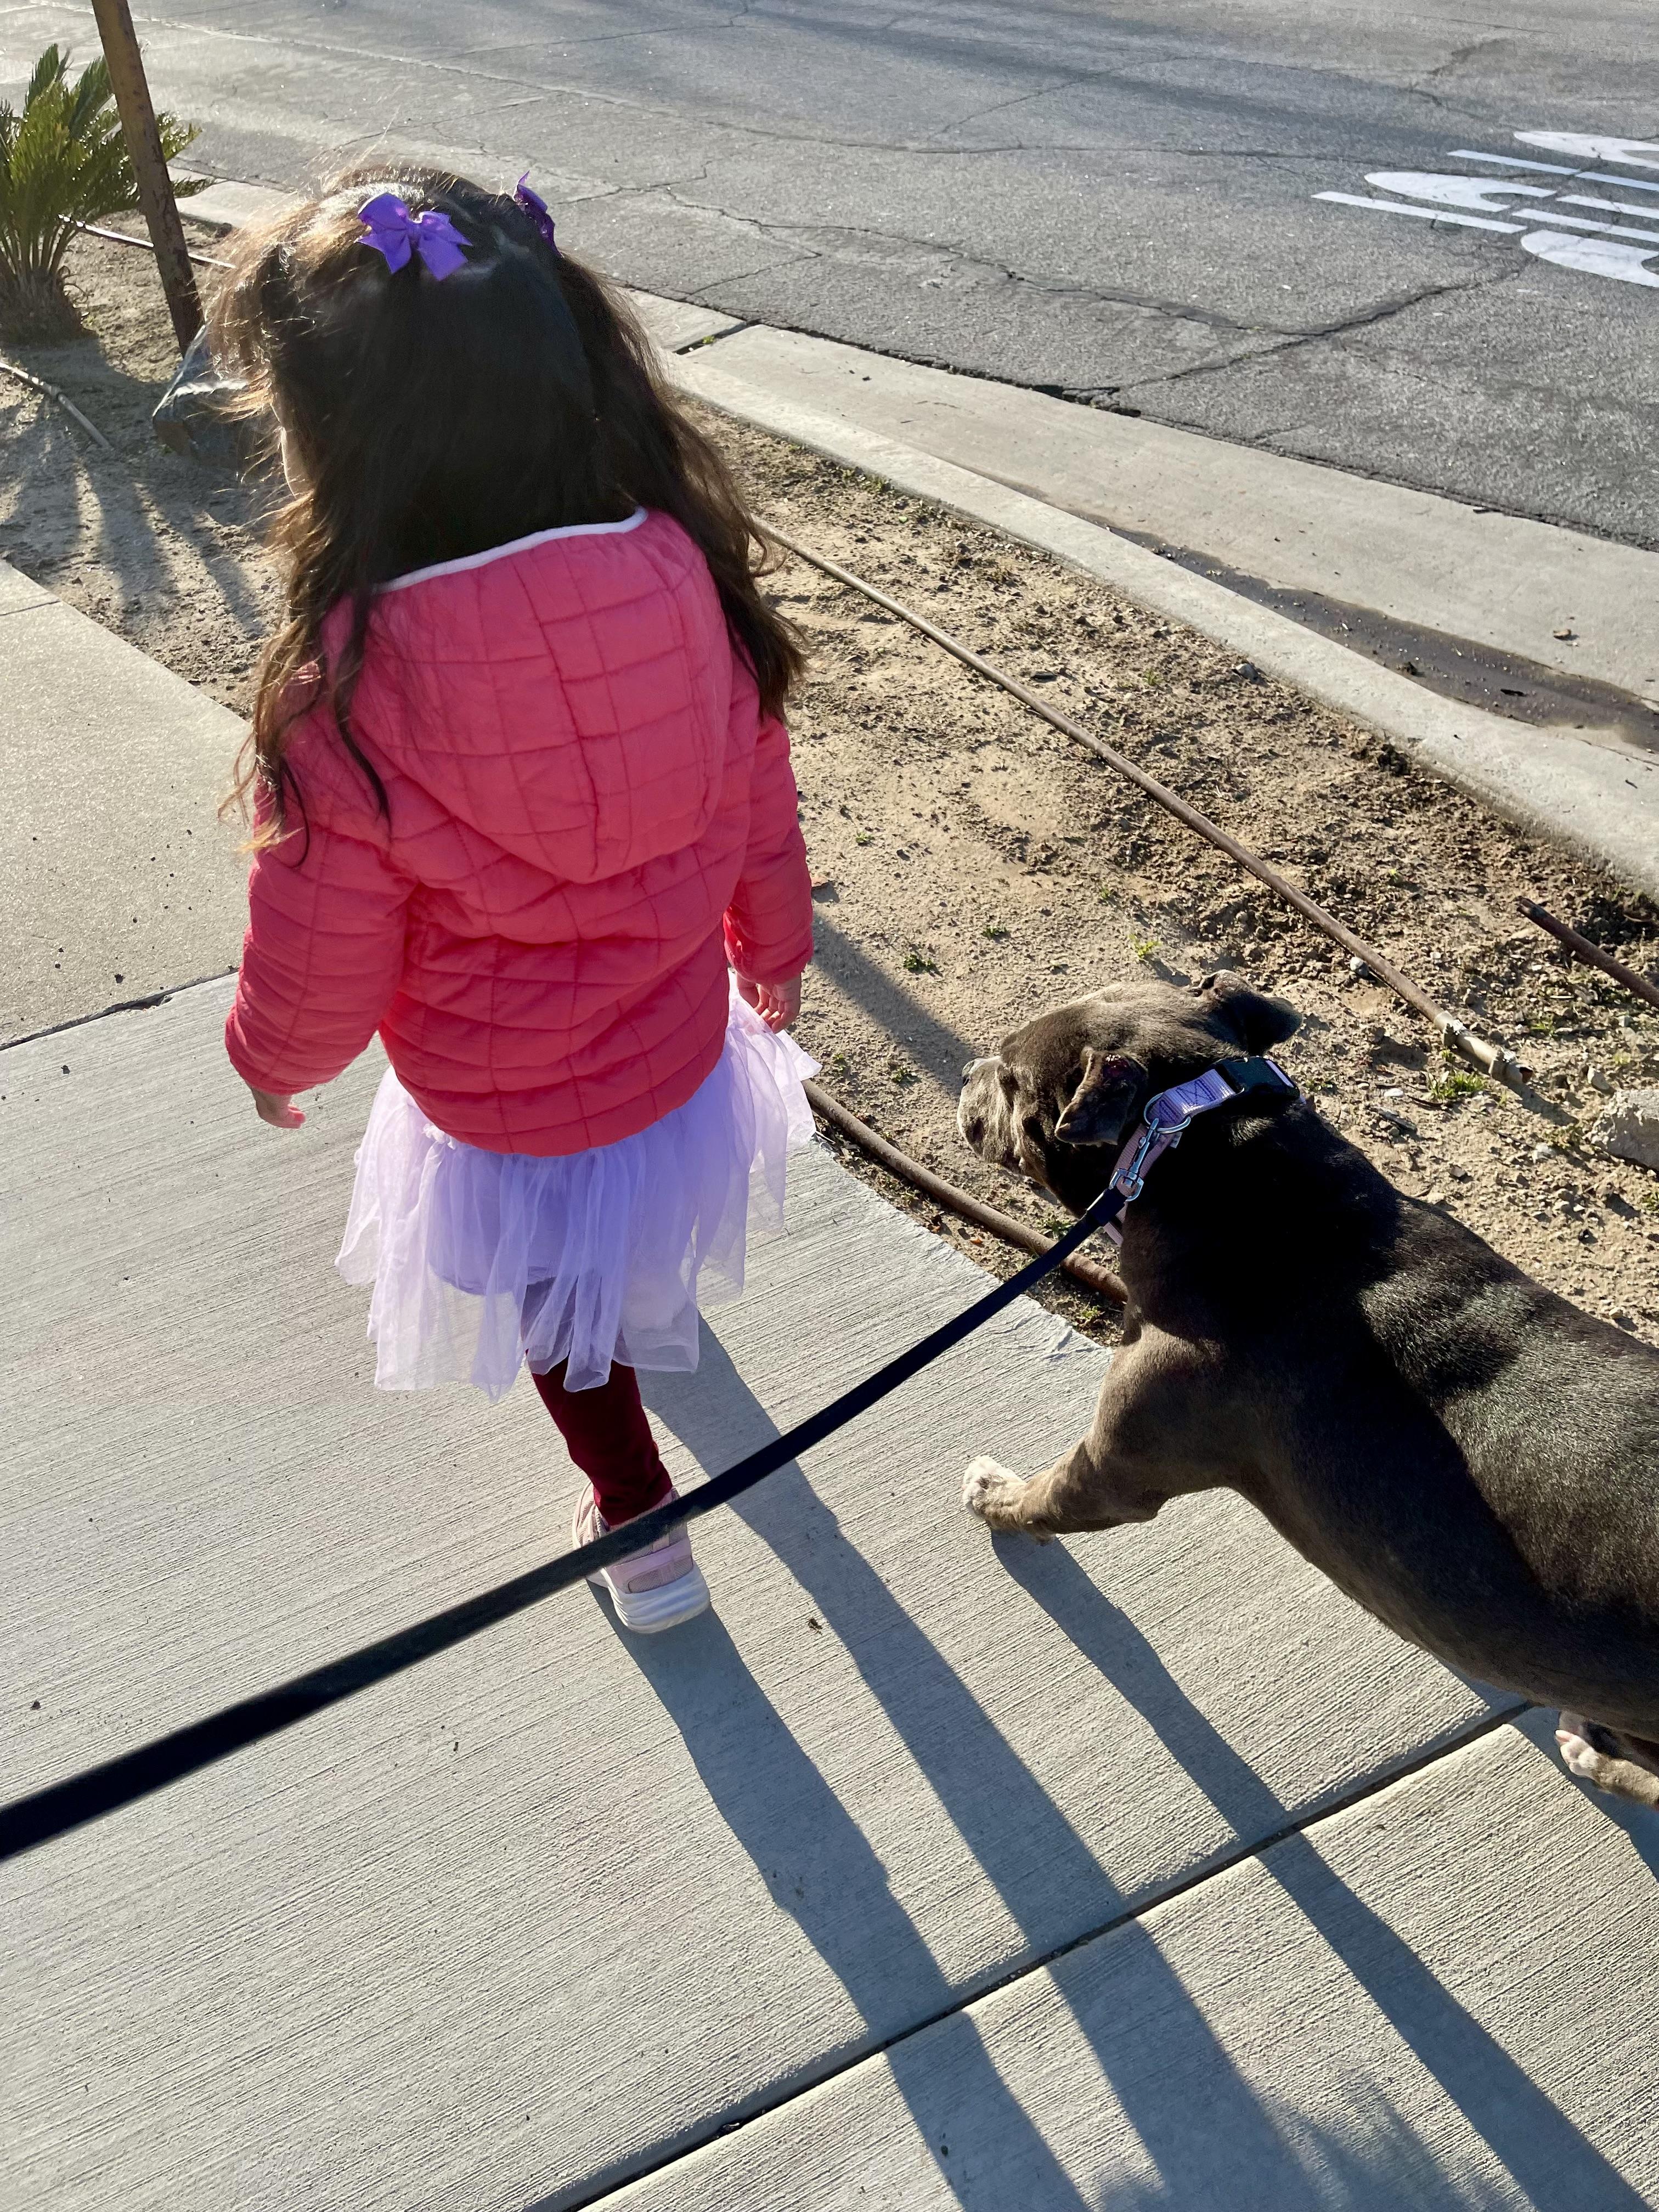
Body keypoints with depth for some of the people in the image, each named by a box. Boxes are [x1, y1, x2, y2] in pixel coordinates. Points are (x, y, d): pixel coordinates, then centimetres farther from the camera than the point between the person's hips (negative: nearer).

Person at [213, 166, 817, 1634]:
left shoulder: (350, 694, -33)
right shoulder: (684, 571, -20)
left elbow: (317, 978, -20)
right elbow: (761, 815, -5)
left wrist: (270, 1063, 4)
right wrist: (773, 953, 14)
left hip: (509, 1137, -4)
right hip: (691, 1061, 5)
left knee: (555, 1323, 28)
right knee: (638, 1266, 38)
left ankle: (642, 1523, 49)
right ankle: (658, 1320, 70)